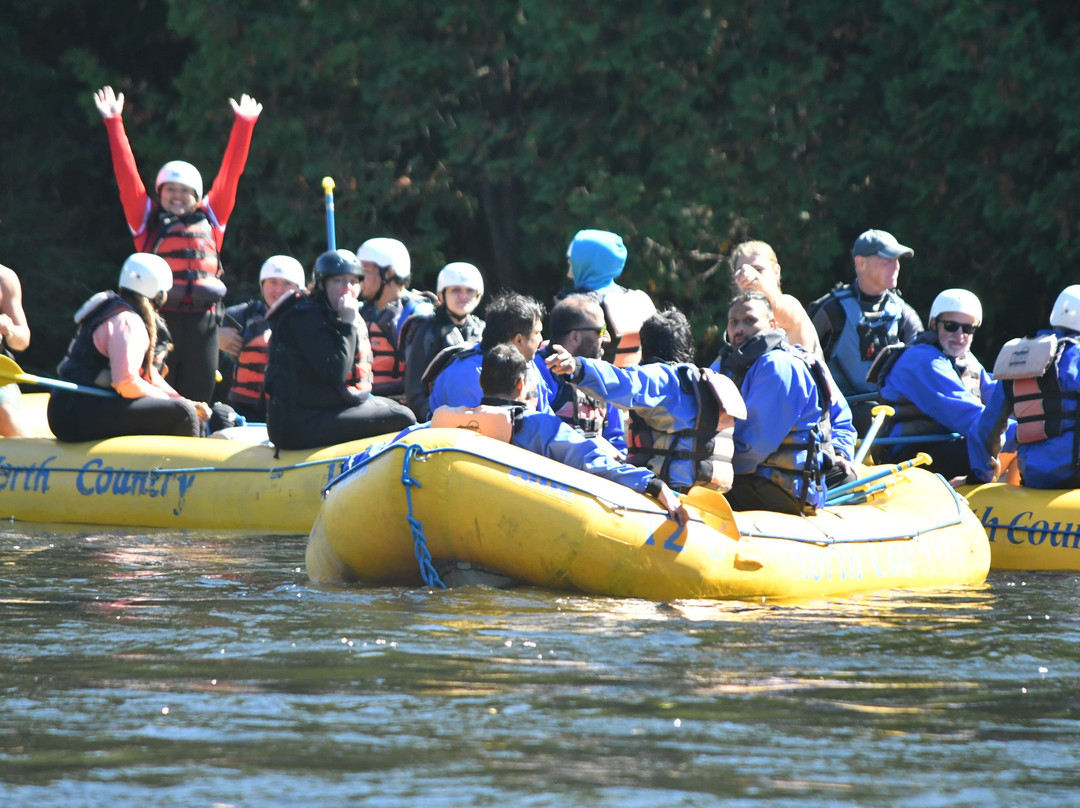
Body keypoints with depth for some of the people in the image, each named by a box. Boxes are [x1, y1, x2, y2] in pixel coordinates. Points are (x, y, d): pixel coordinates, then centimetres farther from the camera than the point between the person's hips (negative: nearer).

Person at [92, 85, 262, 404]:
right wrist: (114, 124, 9)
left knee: (197, 396, 2)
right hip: (160, 315, -2)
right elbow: (127, 175, 11)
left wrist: (244, 125, 24)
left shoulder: (209, 219, 18)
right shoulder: (148, 221, 13)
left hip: (202, 317, 2)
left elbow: (230, 173, 22)